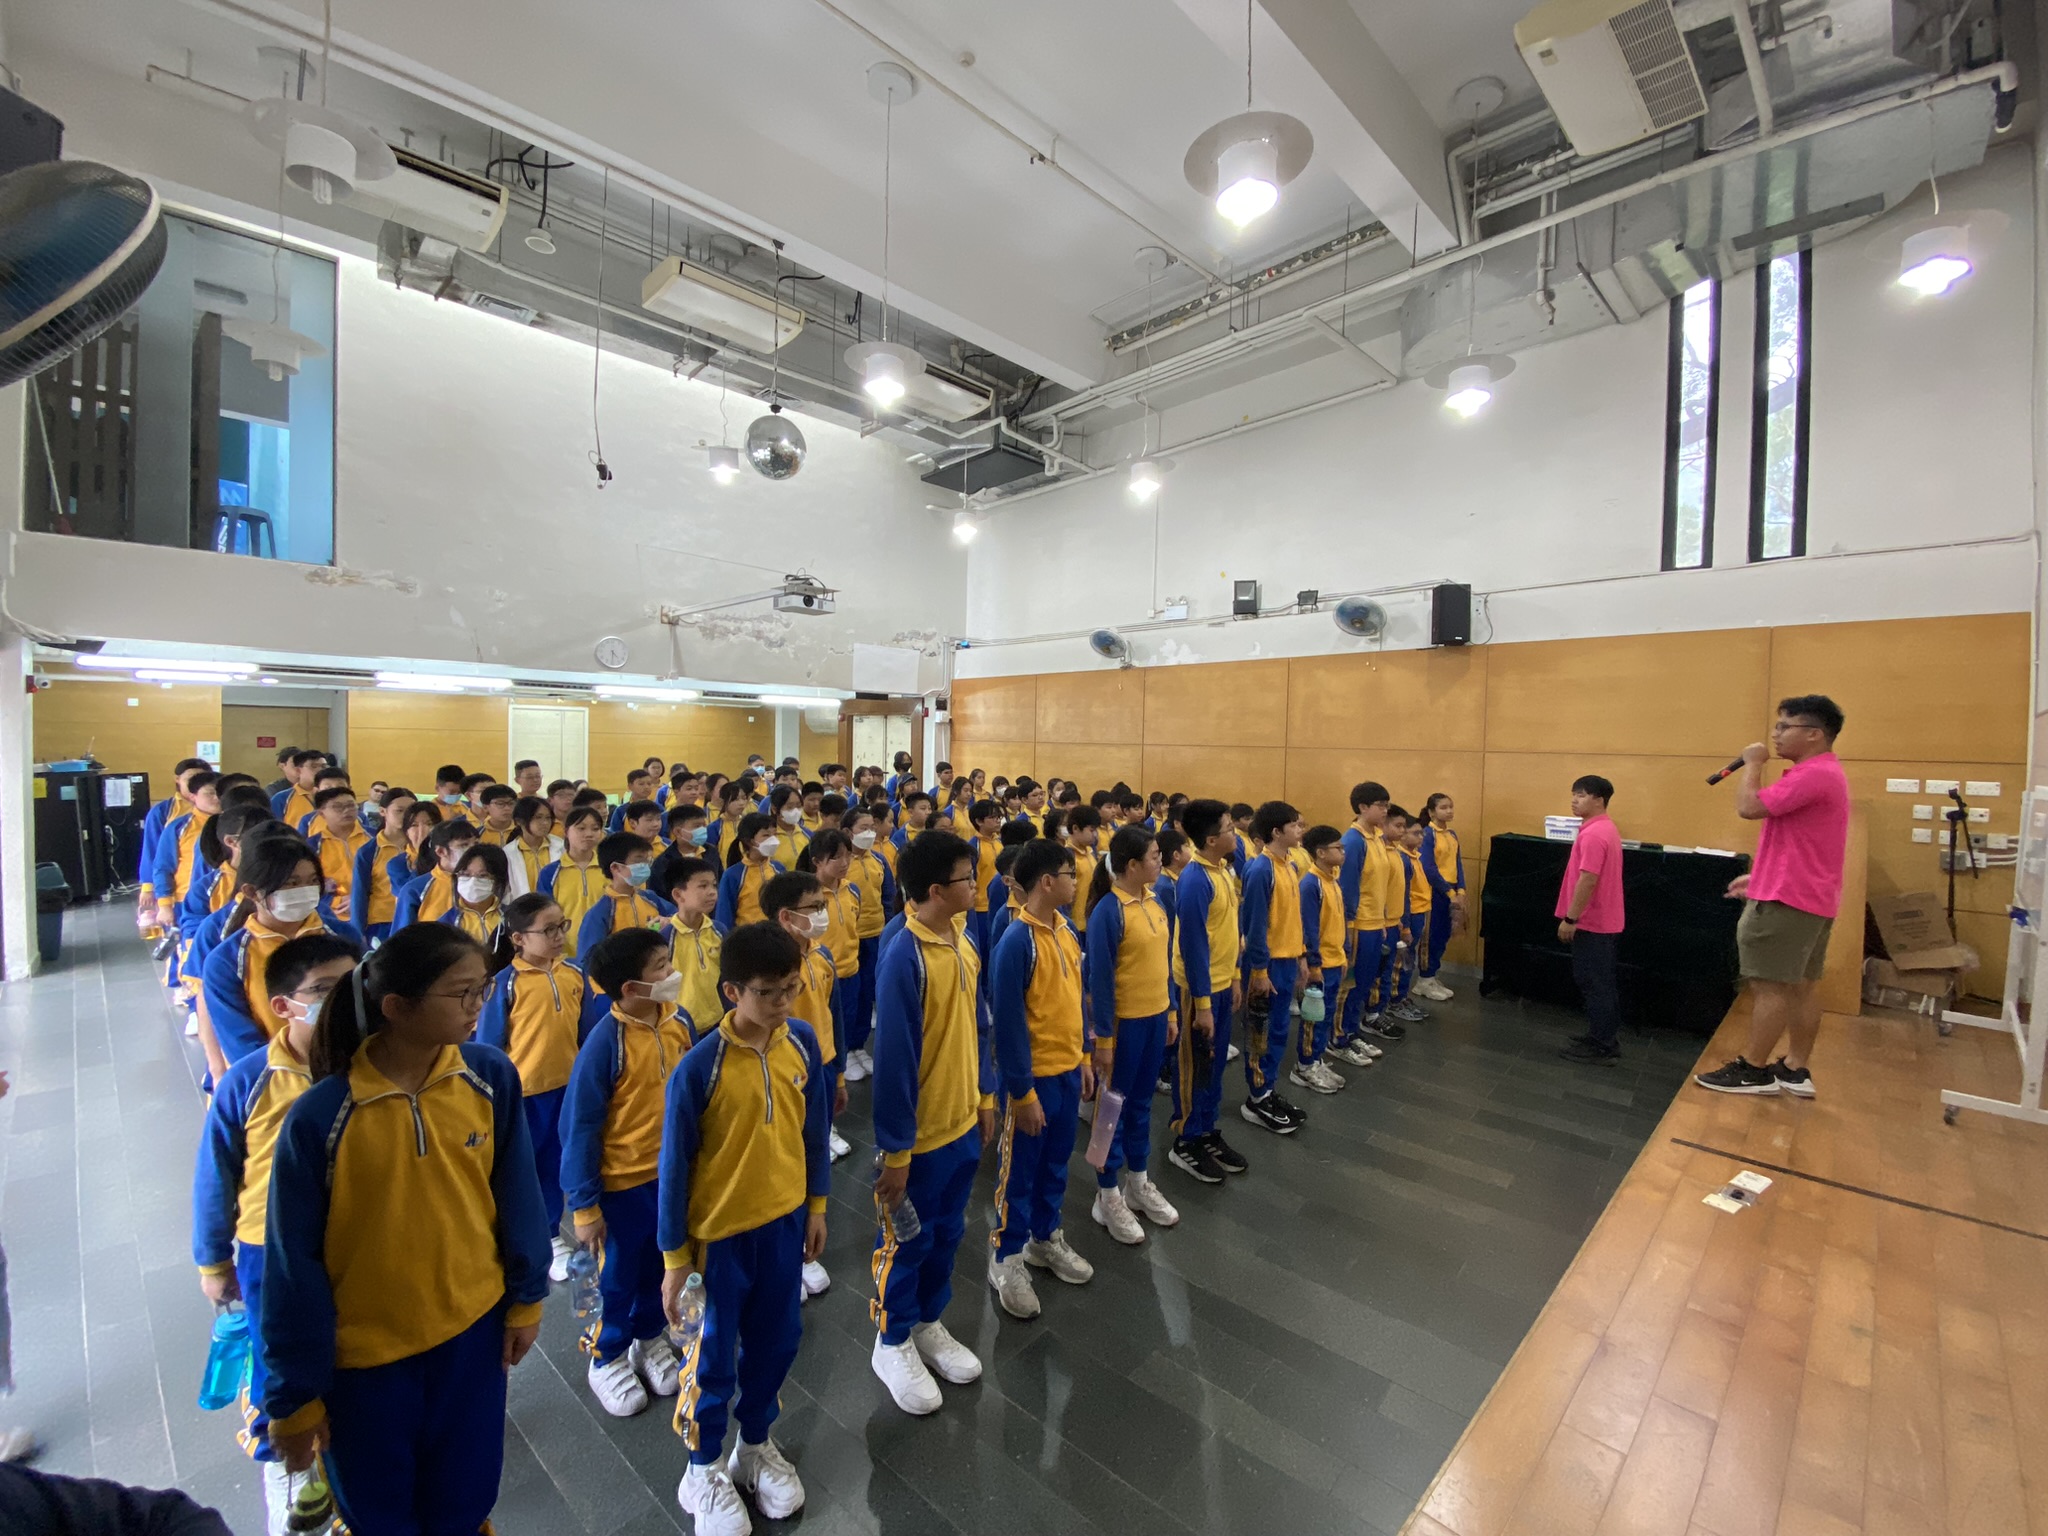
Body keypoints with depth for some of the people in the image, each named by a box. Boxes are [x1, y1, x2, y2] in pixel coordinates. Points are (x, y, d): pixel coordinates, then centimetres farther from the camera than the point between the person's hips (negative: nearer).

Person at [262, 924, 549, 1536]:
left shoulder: (490, 1076, -14)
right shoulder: (319, 1118, -21)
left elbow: (516, 1194, -3)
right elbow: (294, 1267, -10)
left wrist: (526, 1298, 2)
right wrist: (293, 1397, -2)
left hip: (473, 1329, 2)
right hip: (362, 1352, -2)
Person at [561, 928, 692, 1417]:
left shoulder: (678, 1022, -11)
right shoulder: (605, 1042, -27)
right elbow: (579, 1127, -17)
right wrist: (584, 1205, -12)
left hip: (673, 1173, 5)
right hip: (623, 1183, -4)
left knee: (659, 1267, 24)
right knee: (615, 1277, 19)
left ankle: (649, 1338, 49)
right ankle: (606, 1358, 44)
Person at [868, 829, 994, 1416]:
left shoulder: (963, 944, -2)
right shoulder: (904, 957, -27)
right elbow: (893, 1060, -23)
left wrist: (985, 1094, 12)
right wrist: (894, 1151, -17)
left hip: (962, 1124, 7)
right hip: (919, 1133, -7)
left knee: (947, 1233, 24)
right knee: (906, 1242, 16)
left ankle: (929, 1323, 46)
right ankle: (893, 1343, 39)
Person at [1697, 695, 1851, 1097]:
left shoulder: (1814, 774, -19)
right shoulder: (1821, 773, 17)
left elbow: (1749, 806, -24)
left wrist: (1752, 763, -9)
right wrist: (1759, 876, 21)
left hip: (1788, 900, -11)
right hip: (1808, 897, 11)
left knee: (1770, 986, -3)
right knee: (1803, 985, 12)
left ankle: (1753, 1070, 5)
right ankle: (1795, 1070, 19)